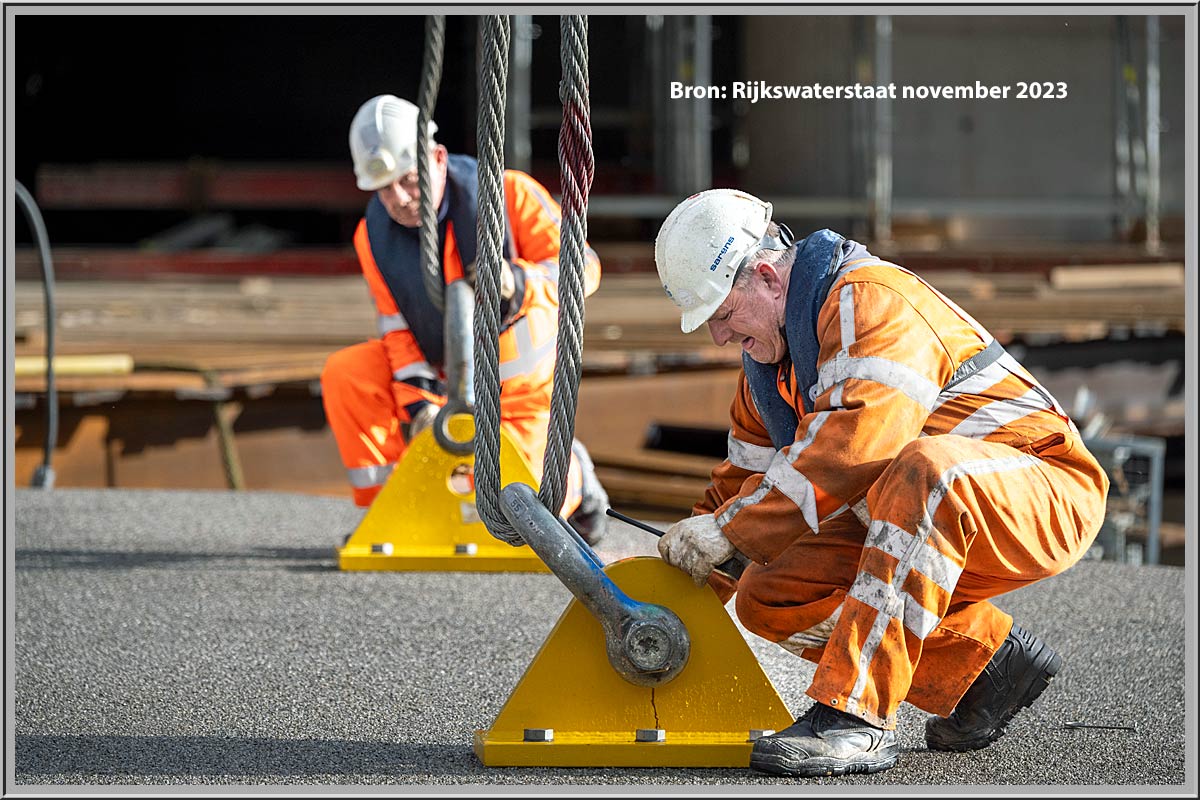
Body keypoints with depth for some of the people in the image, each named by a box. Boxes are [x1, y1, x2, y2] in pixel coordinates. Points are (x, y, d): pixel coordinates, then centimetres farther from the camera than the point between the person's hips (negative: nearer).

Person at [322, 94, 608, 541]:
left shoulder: (509, 194, -22)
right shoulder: (374, 236, -10)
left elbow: (583, 267, -21)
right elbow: (397, 328, -5)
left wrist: (518, 283, -40)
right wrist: (417, 400, -17)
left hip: (521, 384, -4)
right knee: (345, 373, -20)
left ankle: (574, 476, 26)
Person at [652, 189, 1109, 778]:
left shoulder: (873, 302, -20)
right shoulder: (767, 359, 10)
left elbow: (856, 446, -33)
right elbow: (743, 479, 19)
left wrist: (729, 529, -29)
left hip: (1046, 496, -9)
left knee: (923, 466, -40)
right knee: (770, 598, -5)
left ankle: (856, 717, -40)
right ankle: (983, 663, 3)